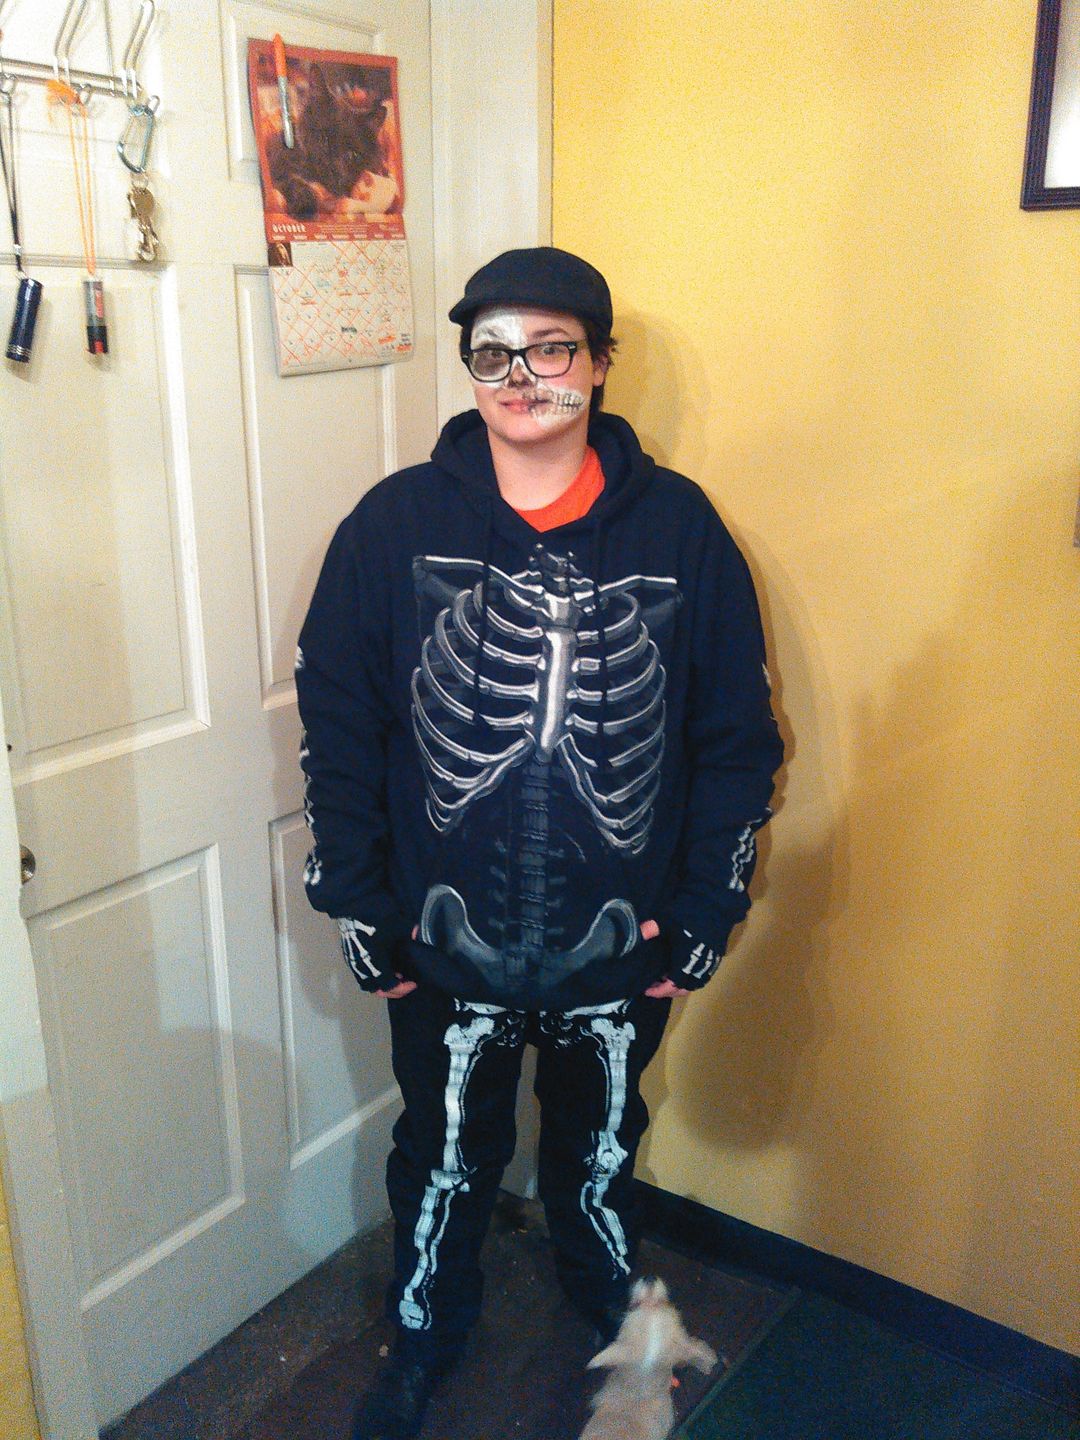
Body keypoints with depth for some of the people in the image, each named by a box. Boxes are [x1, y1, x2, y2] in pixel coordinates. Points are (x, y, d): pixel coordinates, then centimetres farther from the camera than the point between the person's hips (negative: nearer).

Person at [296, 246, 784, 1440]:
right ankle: (427, 1329, 50)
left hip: (620, 942, 1)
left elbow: (736, 736, -3)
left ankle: (609, 1299, 55)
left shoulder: (678, 526, -8)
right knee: (445, 1157, 21)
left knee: (600, 1142, 25)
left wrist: (706, 913, -3)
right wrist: (357, 909, -5)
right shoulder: (398, 523, -10)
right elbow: (337, 727, -5)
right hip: (445, 941, 0)